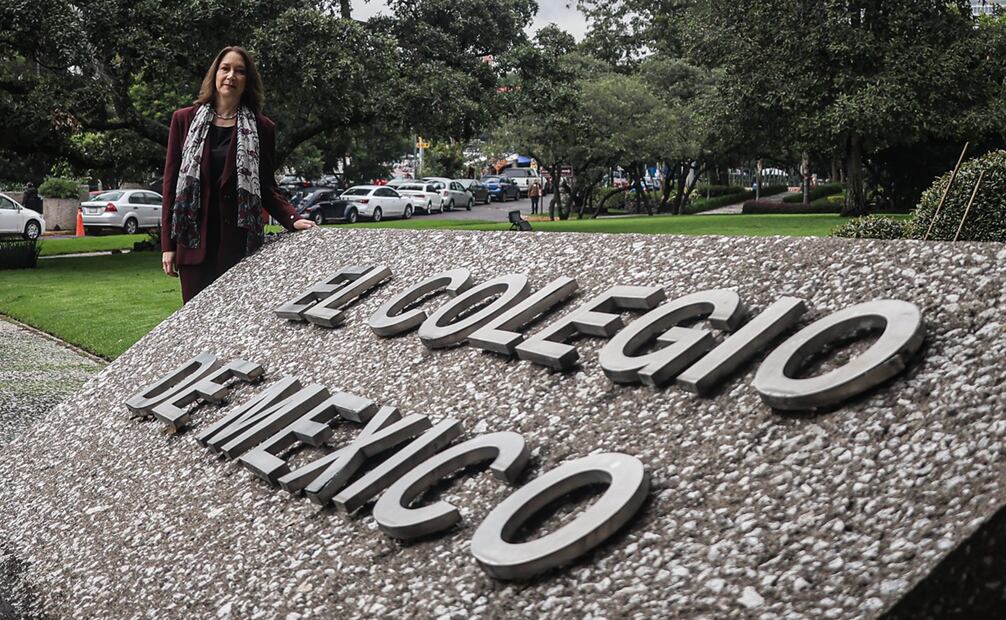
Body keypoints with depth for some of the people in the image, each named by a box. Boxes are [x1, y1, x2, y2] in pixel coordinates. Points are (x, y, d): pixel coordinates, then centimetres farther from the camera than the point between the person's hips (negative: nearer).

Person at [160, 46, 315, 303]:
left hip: (240, 241, -1)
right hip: (195, 240, 1)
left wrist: (292, 219, -12)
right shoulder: (184, 120, 10)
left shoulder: (261, 128, 8)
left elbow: (268, 188, 9)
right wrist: (168, 244, 3)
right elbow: (170, 182, 9)